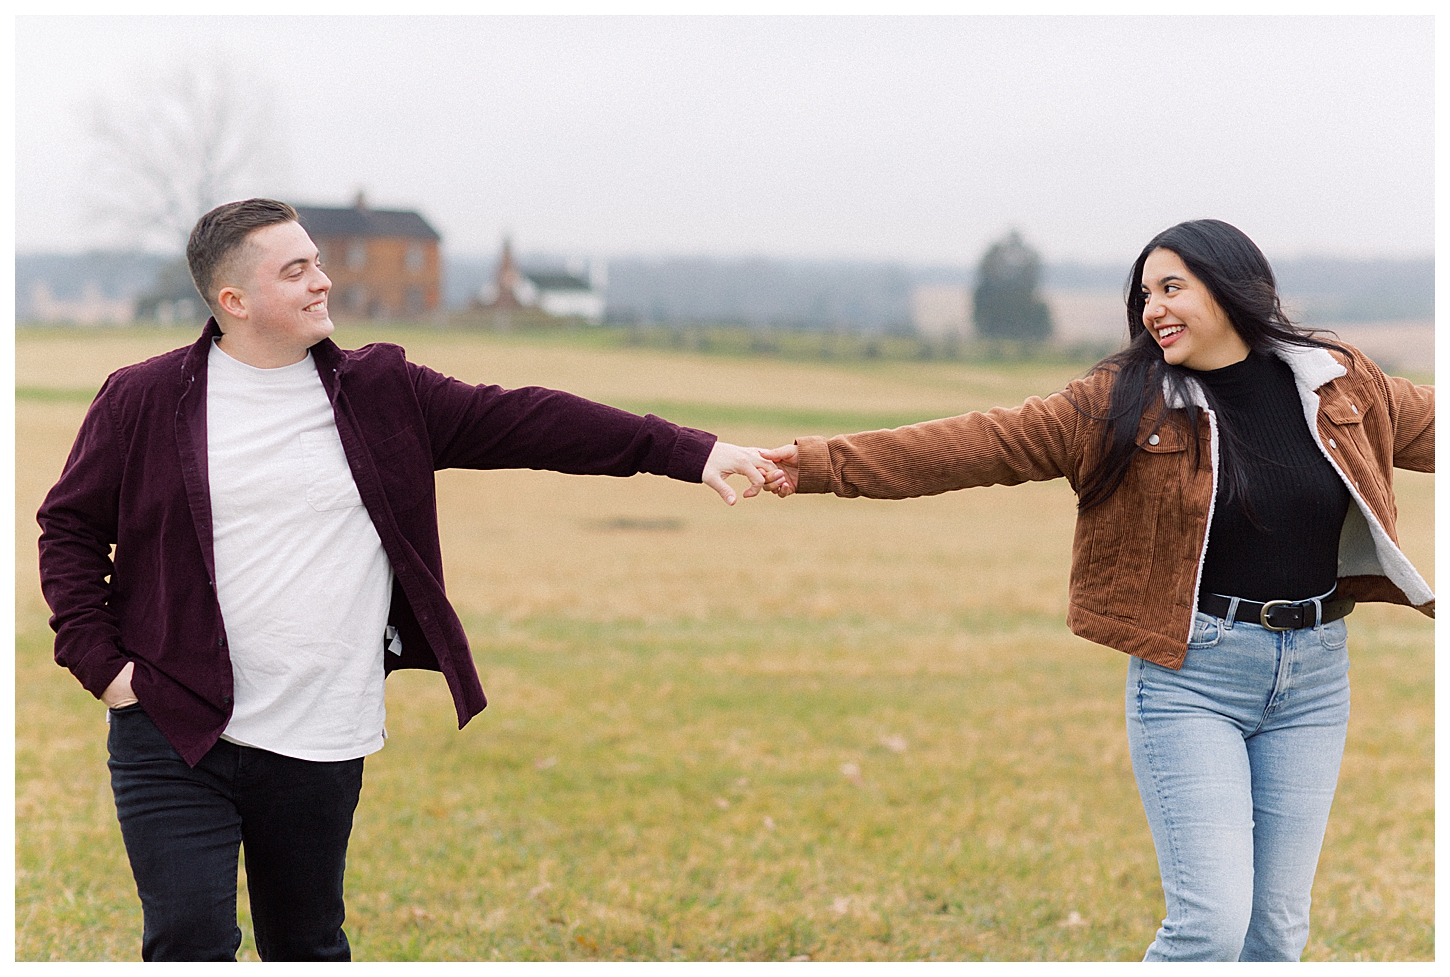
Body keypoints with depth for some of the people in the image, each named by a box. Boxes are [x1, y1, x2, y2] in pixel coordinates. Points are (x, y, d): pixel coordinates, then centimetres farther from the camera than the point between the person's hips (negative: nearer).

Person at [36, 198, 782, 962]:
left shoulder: (381, 394, 4)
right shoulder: (144, 401, -1)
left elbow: (524, 422, 1)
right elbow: (70, 528, 7)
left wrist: (690, 453, -4)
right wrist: (100, 661, -5)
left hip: (320, 752, 3)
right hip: (174, 735, -2)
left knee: (308, 947, 13)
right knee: (190, 945, -8)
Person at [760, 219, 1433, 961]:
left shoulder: (1340, 386, 5)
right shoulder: (1125, 402, -1)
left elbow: (1428, 423, 17)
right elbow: (986, 444, -6)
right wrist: (827, 463, -14)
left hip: (1315, 675, 3)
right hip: (1191, 676, -3)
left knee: (1278, 927, 6)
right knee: (1211, 921, -12)